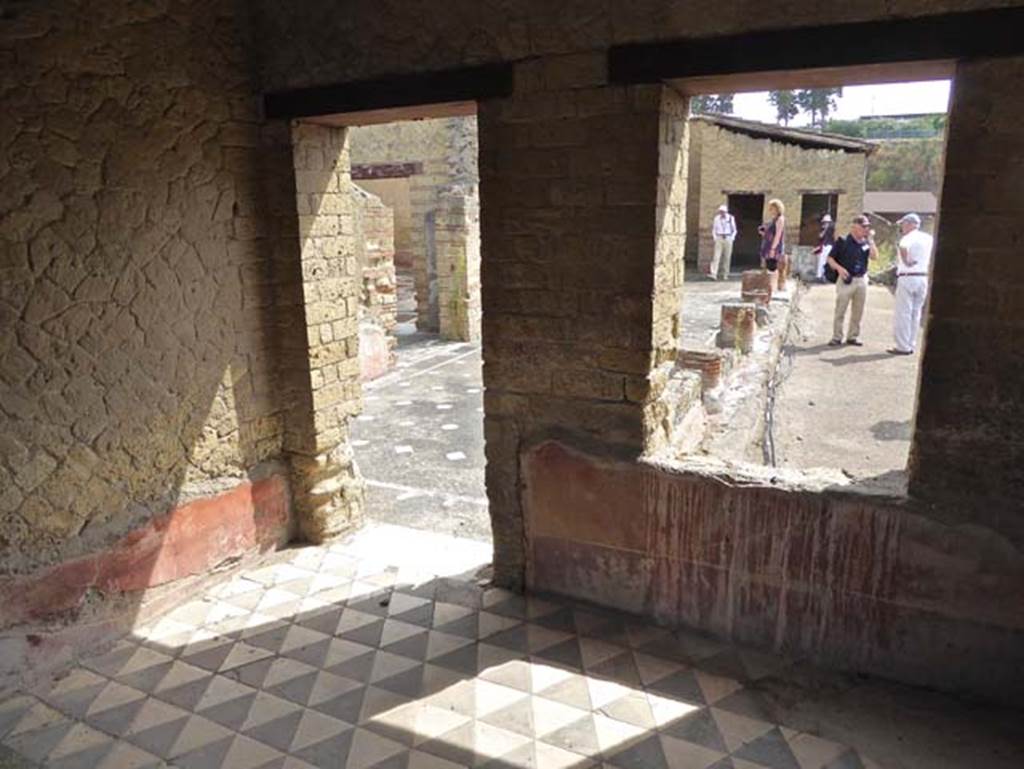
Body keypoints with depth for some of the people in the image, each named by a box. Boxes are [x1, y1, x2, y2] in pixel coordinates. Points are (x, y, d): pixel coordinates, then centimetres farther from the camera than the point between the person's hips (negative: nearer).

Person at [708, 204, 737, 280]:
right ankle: (713, 274, -18)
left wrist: (732, 238, -2)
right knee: (716, 256, -10)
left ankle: (724, 275, 10)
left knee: (727, 257, 3)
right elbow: (714, 229, 12)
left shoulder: (731, 218, -3)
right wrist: (715, 238, 1)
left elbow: (734, 230, 7)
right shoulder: (716, 218, 0)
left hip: (728, 239, 0)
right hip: (719, 239, 0)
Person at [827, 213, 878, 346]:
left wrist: (870, 240, -8)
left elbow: (874, 256, -6)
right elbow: (830, 258, -2)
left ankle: (853, 336, 19)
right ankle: (837, 337, 8)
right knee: (840, 310, -1)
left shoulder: (866, 243, 7)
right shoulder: (843, 241, -5)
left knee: (858, 311, 9)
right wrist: (839, 268, -19)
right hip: (846, 279, -4)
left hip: (862, 280, 4)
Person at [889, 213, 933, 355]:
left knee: (903, 313, -2)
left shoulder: (908, 238, -10)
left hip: (907, 277, -7)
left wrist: (906, 262, -19)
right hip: (924, 278, 7)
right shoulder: (929, 238, 12)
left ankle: (903, 347, -1)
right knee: (915, 313, 14)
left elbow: (903, 248, -32)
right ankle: (910, 345, 18)